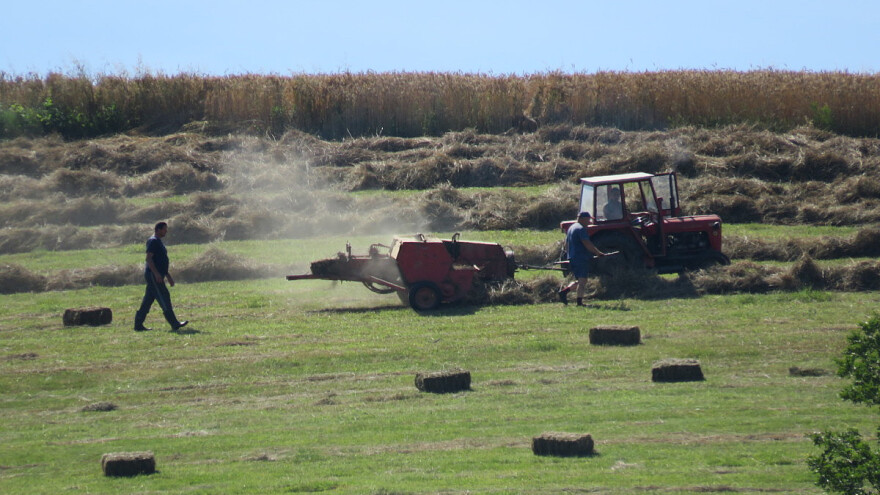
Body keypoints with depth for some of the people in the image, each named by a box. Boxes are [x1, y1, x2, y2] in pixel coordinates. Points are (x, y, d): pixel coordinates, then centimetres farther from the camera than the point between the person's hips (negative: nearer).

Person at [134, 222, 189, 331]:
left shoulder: (159, 242, 21)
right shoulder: (153, 241, -11)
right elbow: (149, 258, -19)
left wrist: (168, 276, 27)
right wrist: (156, 273, -26)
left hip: (157, 276, 10)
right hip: (153, 275, -10)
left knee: (147, 301, 9)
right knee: (164, 298, -10)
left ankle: (138, 325, 10)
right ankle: (174, 324, -12)